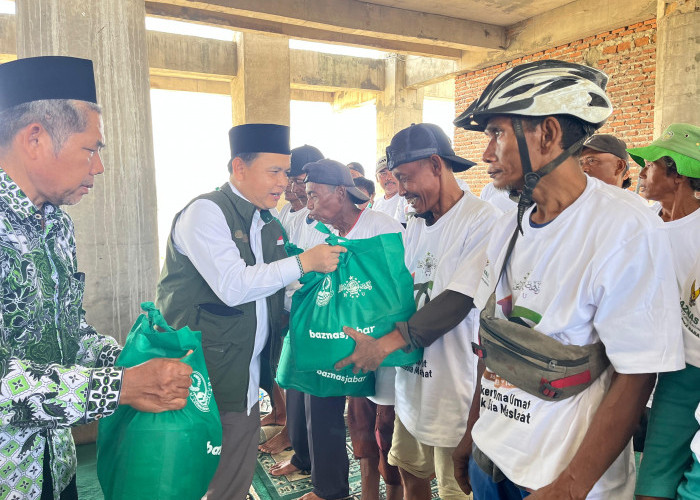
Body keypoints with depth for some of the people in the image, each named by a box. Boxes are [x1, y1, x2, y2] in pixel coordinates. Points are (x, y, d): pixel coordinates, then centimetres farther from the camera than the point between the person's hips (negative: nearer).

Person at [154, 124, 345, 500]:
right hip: (209, 377, -7)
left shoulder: (266, 222, 12)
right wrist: (303, 262, -19)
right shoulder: (206, 211, -13)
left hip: (247, 378, 7)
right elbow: (233, 287, -25)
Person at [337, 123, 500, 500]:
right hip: (412, 377, 7)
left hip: (453, 384, -7)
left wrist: (386, 343, -23)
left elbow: (458, 301, -22)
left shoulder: (482, 221, -15)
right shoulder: (414, 228, 11)